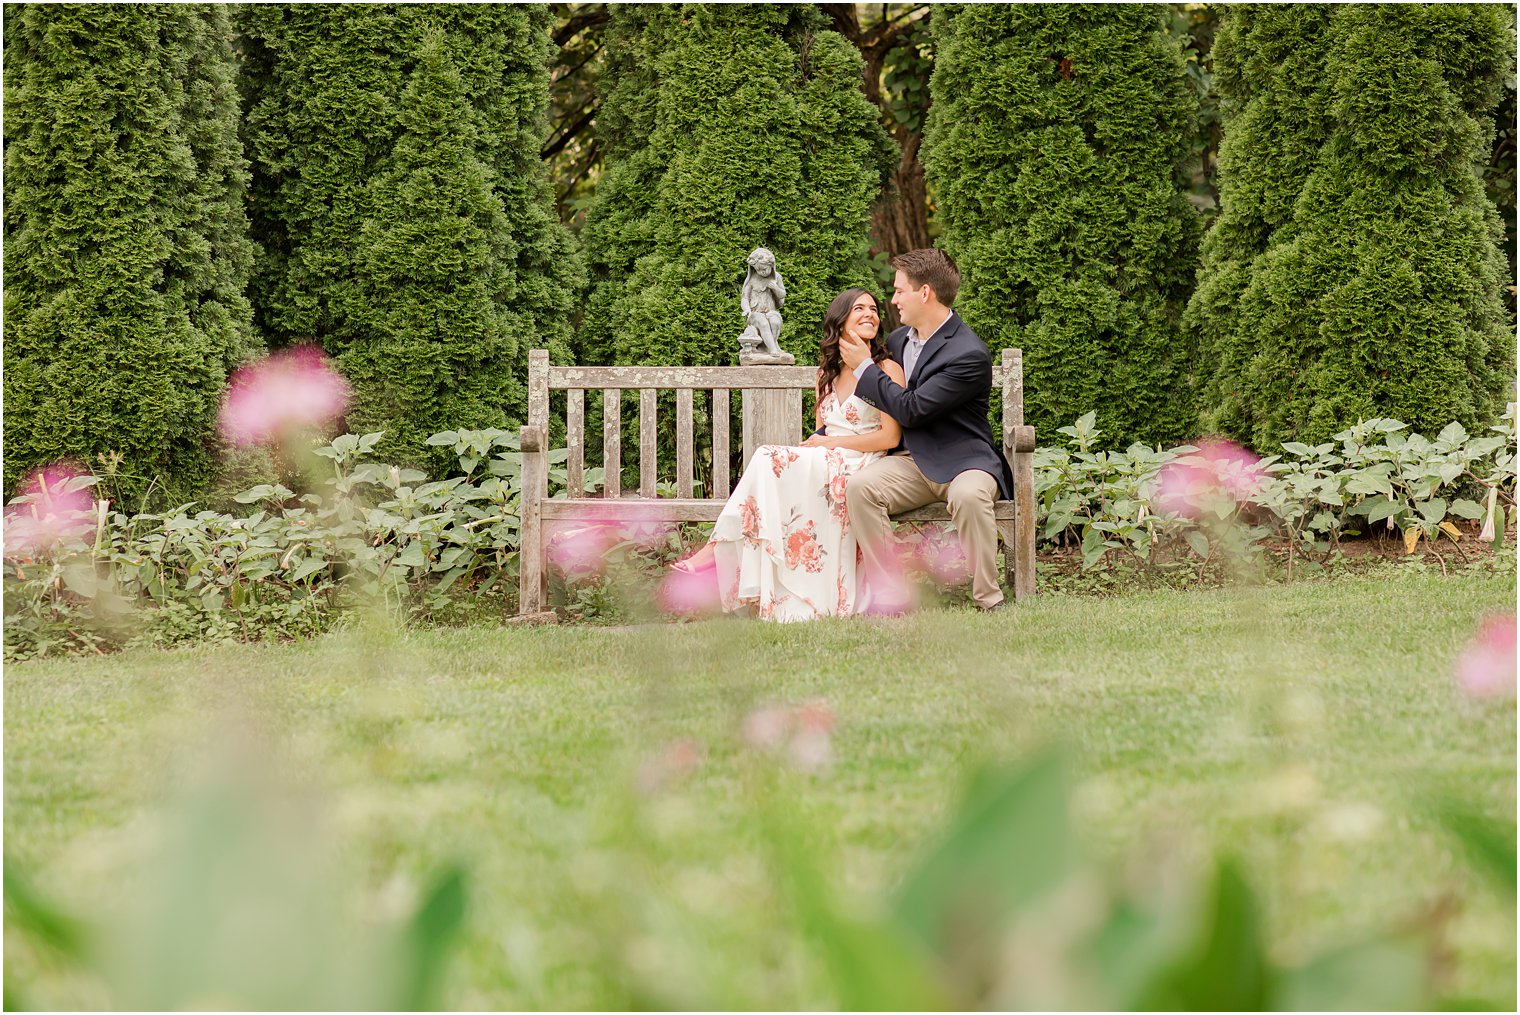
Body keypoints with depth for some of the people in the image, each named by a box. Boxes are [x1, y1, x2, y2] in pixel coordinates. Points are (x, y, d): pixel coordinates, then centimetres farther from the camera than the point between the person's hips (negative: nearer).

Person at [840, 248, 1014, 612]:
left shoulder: (969, 354, -16)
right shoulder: (898, 339, 10)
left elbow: (911, 409, -19)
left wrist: (864, 367, -9)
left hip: (961, 460, -6)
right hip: (911, 461, 6)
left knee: (969, 495, -40)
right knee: (859, 486, -25)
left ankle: (988, 598, -25)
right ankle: (889, 592, -22)